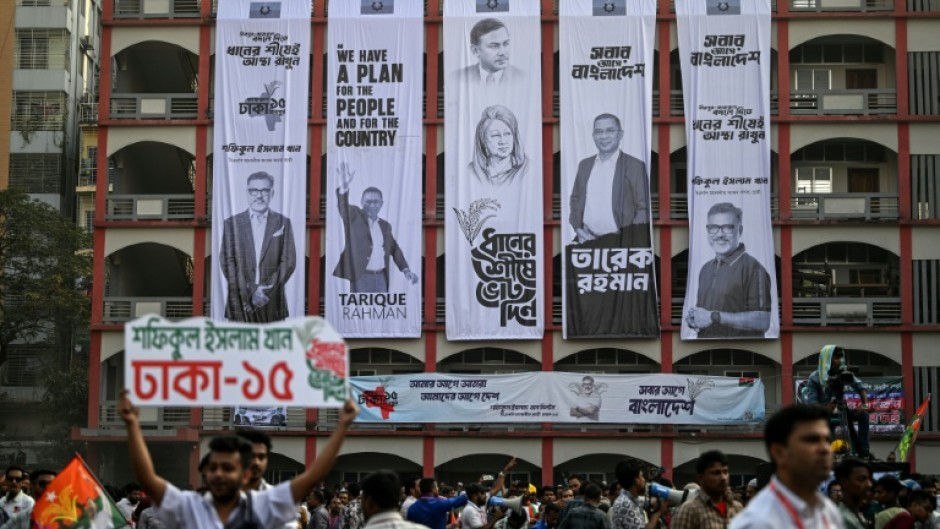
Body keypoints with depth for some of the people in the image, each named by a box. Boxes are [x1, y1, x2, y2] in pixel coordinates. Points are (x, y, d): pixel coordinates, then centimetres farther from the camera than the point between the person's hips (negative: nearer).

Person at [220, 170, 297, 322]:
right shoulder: (232, 223, 8)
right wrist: (248, 293, -11)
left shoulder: (283, 223, 8)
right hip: (240, 303, 0)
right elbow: (227, 261, 0)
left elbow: (289, 261, 1)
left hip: (273, 305, 0)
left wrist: (267, 289, -12)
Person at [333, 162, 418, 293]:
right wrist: (343, 188, -45)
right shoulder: (355, 217, -2)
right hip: (361, 278, -5)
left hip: (381, 278, 5)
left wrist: (406, 270, 6)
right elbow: (344, 208, -23)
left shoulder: (385, 225, 14)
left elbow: (394, 248, 21)